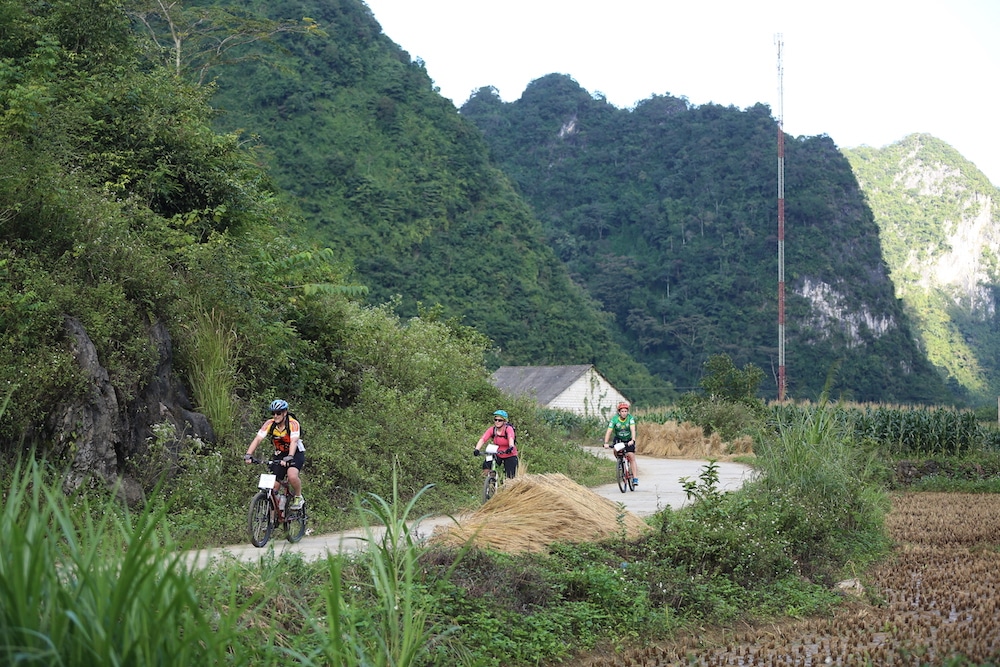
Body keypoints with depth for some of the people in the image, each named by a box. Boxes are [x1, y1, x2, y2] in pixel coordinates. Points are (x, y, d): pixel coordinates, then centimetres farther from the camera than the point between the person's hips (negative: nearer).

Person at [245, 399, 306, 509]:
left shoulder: (293, 424, -23)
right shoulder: (269, 424, -14)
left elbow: (293, 441, -36)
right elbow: (257, 439, -23)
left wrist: (289, 457, -52)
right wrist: (248, 455, -38)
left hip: (296, 453, -4)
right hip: (279, 455, 4)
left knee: (292, 475, -31)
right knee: (274, 485, -6)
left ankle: (298, 498, -4)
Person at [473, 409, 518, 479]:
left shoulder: (508, 429, -20)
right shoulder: (492, 430, -12)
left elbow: (511, 438, -40)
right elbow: (482, 440, -23)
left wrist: (511, 447, -61)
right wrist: (476, 450, -40)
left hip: (509, 456, -3)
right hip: (497, 454, 3)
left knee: (510, 478, -7)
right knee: (486, 465, -22)